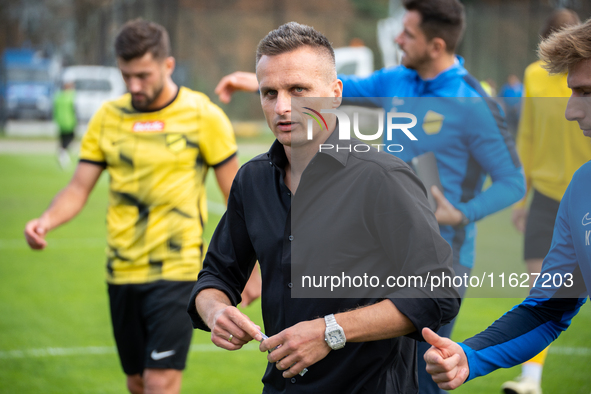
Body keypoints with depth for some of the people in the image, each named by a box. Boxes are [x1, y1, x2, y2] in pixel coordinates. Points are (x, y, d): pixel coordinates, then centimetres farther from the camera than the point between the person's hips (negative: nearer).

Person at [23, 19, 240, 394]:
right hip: (122, 273, 4)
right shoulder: (108, 117, 4)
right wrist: (46, 221, -15)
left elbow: (235, 192, 0)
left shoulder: (202, 115, -6)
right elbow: (79, 187, 5)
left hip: (176, 271, -4)